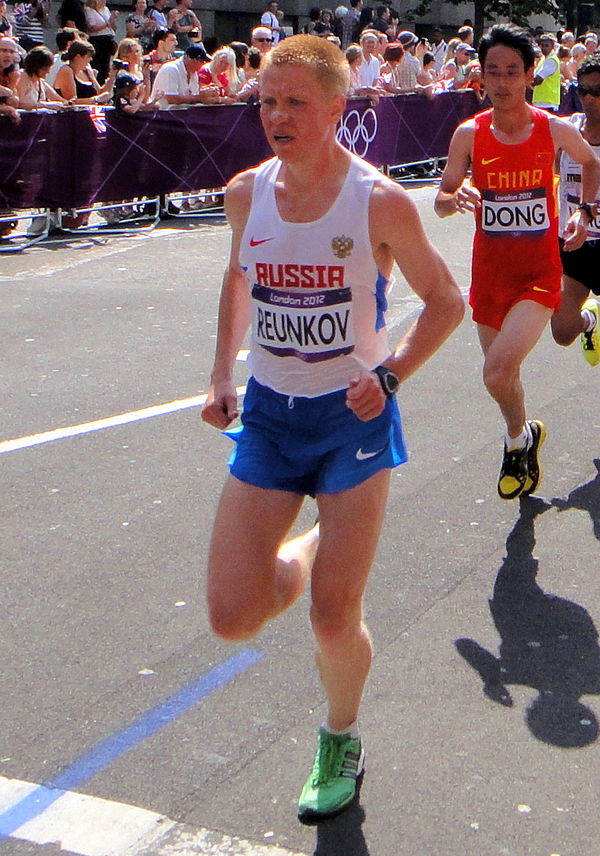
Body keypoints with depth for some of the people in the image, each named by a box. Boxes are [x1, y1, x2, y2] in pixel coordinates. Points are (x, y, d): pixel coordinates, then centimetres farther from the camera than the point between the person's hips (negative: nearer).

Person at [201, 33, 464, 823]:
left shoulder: (380, 202, -13)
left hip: (352, 417, -4)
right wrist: (222, 375, 7)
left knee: (334, 620, -1)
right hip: (269, 413, 4)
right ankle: (309, 553, 31)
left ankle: (342, 742, 30)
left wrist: (390, 375, -14)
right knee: (234, 617, -2)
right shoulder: (247, 192, -1)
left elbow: (446, 301, -1)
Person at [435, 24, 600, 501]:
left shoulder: (555, 130, -6)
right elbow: (441, 202, 3)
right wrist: (456, 199, -19)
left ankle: (517, 441, 9)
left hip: (539, 274, -3)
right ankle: (525, 435, 47)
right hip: (489, 272, 3)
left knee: (498, 372, -21)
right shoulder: (469, 134, -5)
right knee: (501, 374, 16)